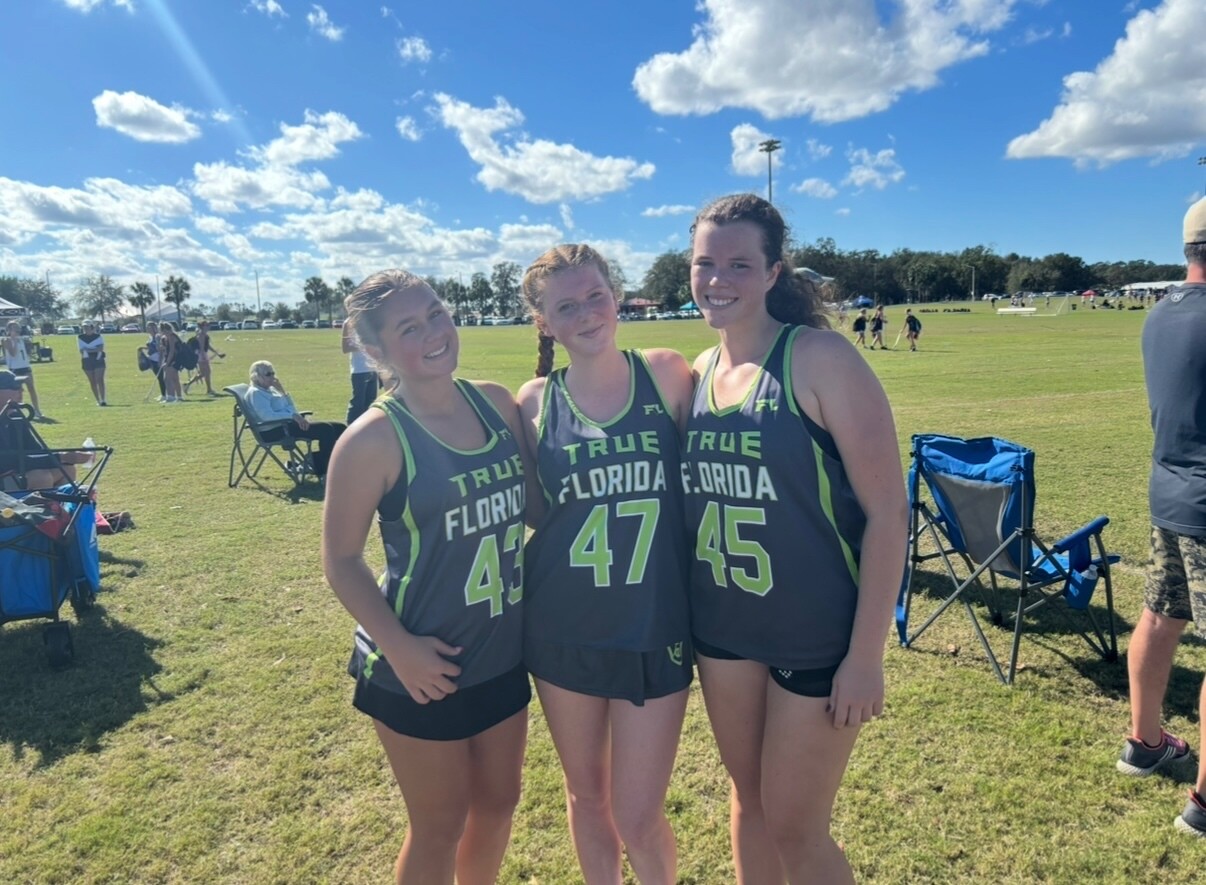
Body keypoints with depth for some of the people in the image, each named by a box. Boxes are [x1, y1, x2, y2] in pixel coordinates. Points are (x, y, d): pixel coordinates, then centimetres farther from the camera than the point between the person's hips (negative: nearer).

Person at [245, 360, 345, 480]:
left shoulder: (271, 390, 22)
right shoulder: (255, 393, -5)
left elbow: (291, 409, 21)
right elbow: (267, 416, -22)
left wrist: (283, 392, 8)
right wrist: (293, 416, -29)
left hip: (289, 423, 9)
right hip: (277, 430, -9)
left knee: (339, 427, -4)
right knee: (326, 429, -25)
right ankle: (324, 472, -19)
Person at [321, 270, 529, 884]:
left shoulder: (498, 403, -2)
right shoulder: (375, 439, -17)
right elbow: (341, 561, -11)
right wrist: (398, 646, -20)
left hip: (503, 655, 5)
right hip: (422, 669, -5)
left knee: (497, 804, 23)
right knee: (440, 827, 15)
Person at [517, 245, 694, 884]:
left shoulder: (665, 374, -6)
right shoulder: (536, 401, -4)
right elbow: (531, 510, 7)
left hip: (654, 624, -1)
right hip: (562, 627, 2)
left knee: (639, 819, 7)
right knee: (585, 794, 19)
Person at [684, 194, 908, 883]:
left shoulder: (820, 358, -16)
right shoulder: (701, 371, 2)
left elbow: (888, 511, -16)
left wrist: (866, 655, -16)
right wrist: (686, 616, 9)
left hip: (818, 636, -5)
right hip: (723, 629, 6)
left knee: (795, 827, 9)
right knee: (749, 800, 22)